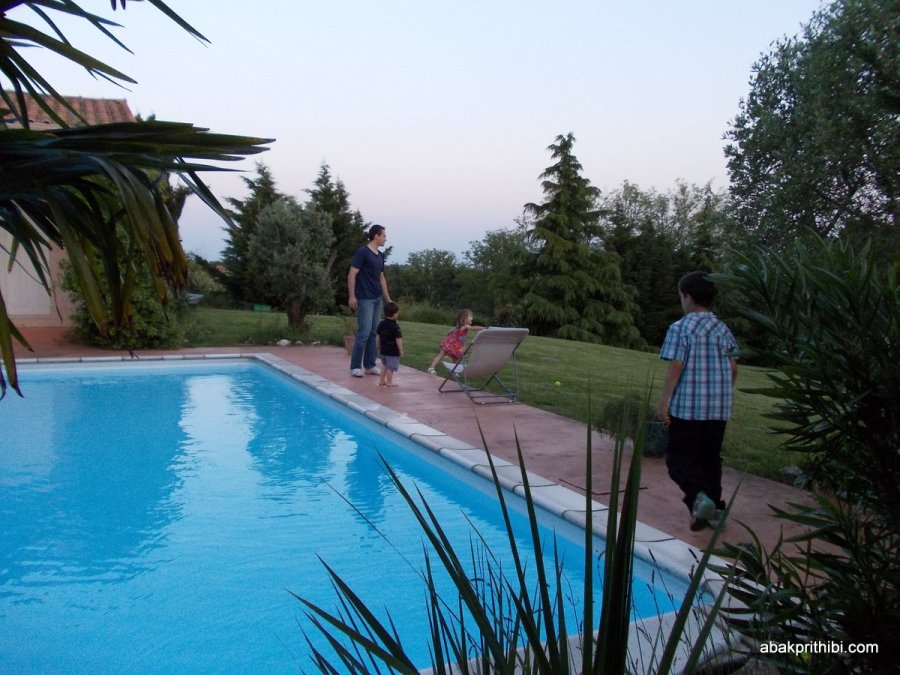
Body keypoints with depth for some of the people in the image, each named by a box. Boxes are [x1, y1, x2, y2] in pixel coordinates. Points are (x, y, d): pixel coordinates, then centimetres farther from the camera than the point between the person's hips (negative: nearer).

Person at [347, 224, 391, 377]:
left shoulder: (380, 255, 14)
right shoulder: (362, 252, -10)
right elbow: (352, 275, -12)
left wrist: (387, 298, 20)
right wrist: (352, 296, -17)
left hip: (377, 299, 8)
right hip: (364, 299, -7)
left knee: (373, 333, 9)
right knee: (364, 333, -9)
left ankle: (370, 365, 16)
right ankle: (355, 366, 0)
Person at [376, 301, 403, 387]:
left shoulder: (381, 324, 3)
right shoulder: (395, 326, -19)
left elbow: (378, 337, 11)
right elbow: (398, 340, -19)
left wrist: (380, 346, 24)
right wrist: (401, 350, -12)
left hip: (383, 350, 7)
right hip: (393, 351, -7)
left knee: (384, 365, 20)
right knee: (391, 367, 3)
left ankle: (382, 380, 24)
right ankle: (389, 382, 9)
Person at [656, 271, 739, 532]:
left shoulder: (680, 328, -10)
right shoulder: (723, 329, 8)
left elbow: (675, 367, -15)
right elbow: (733, 368, 10)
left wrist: (664, 401, -11)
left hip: (687, 406, -5)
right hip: (719, 407, 6)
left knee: (679, 457, 2)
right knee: (710, 457, 17)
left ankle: (699, 497, -21)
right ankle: (714, 507, 23)